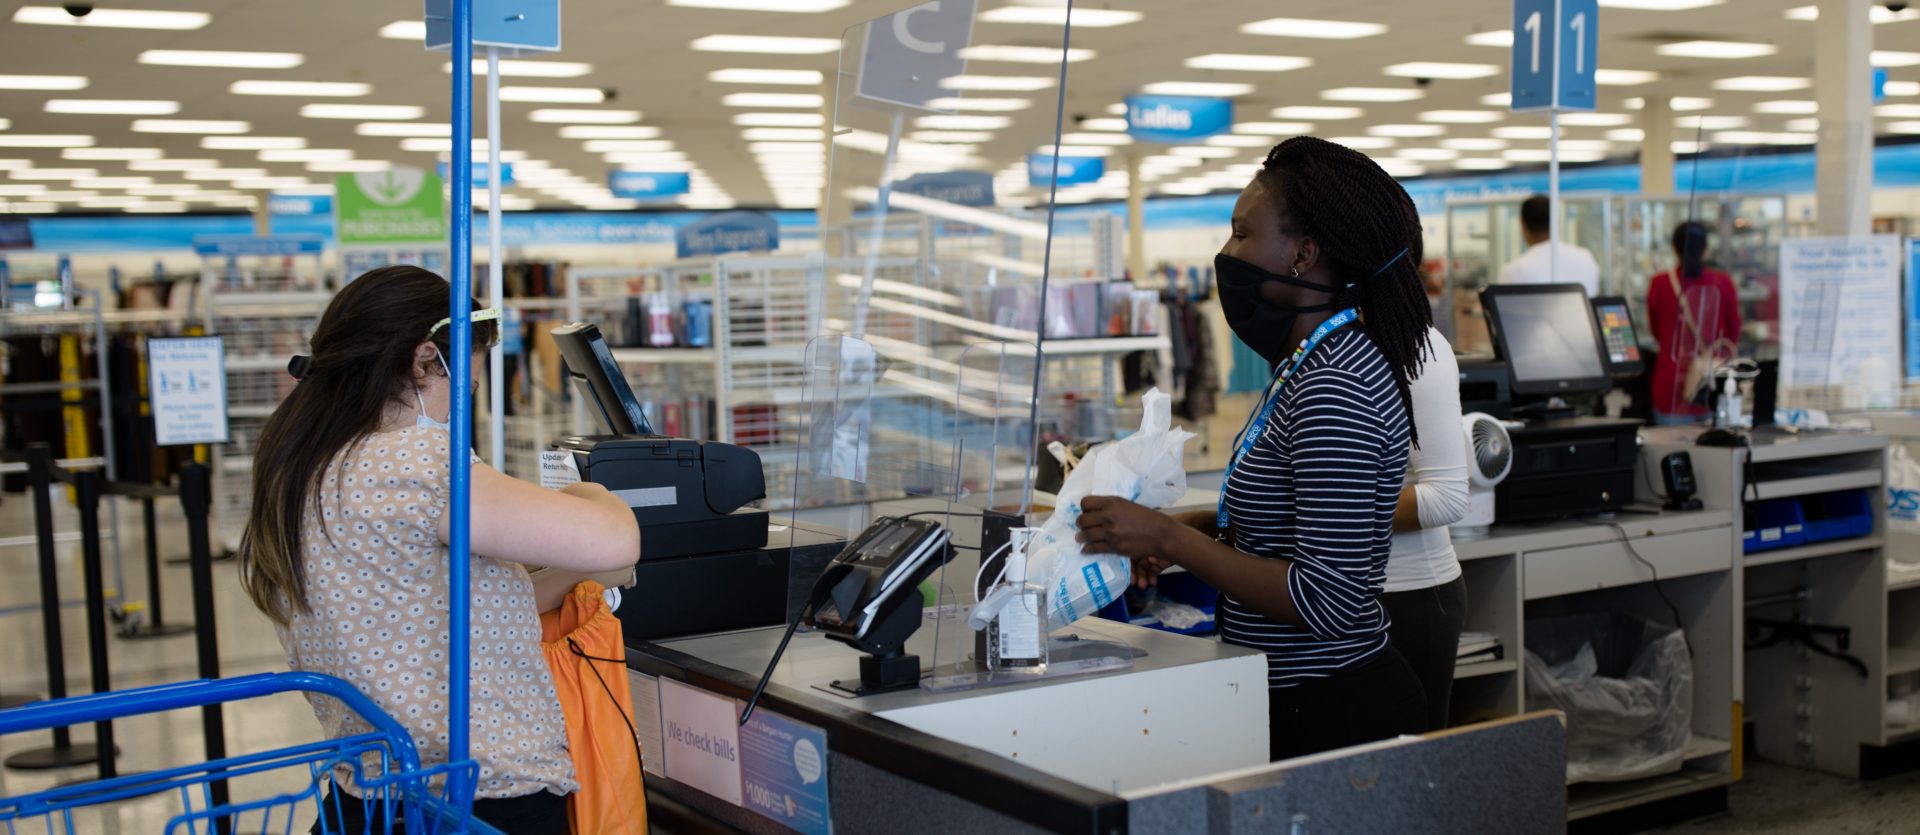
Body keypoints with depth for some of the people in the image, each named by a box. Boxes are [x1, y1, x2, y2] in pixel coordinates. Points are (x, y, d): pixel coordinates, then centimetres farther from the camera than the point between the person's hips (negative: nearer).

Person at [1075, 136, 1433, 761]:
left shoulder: (1333, 388, -22)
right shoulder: (1312, 361, 10)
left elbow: (1328, 600, -26)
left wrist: (1171, 539, -22)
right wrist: (1190, 528, 8)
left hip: (1336, 716, -10)